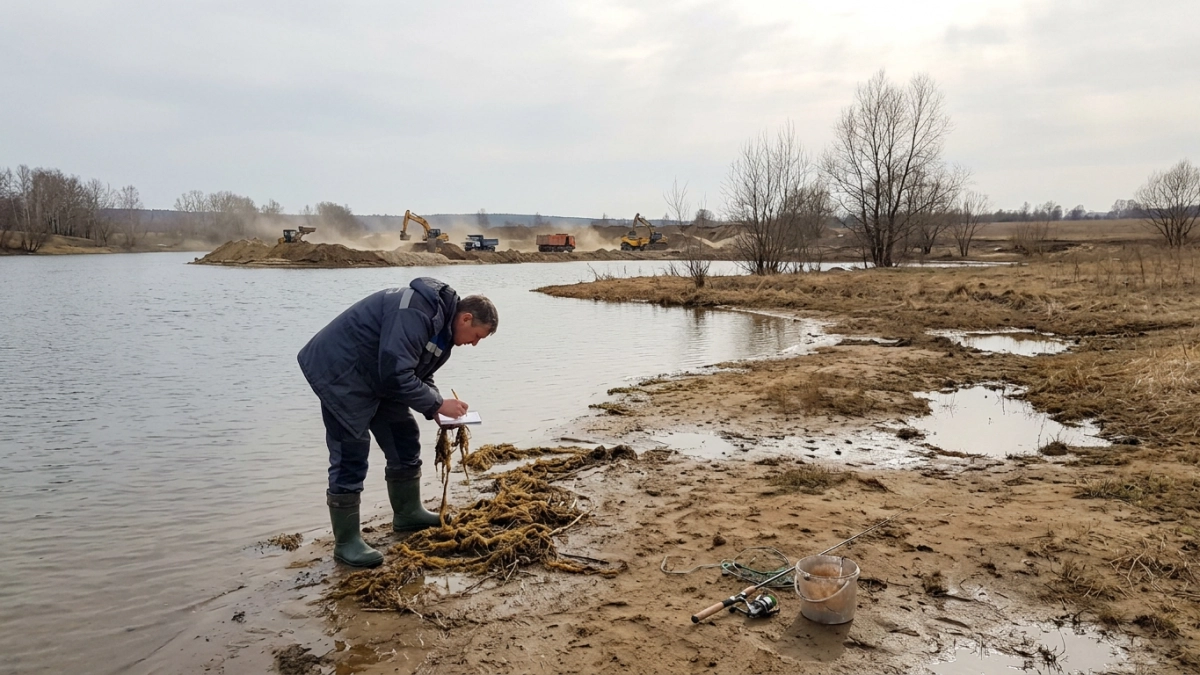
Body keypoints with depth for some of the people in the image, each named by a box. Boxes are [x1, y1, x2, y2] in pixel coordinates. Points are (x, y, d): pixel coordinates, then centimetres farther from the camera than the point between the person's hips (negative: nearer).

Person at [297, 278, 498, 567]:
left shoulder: (441, 324, 6)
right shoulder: (416, 314, -28)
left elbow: (419, 375, 13)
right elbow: (397, 375, -32)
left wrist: (439, 410, -3)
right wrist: (438, 404, -22)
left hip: (377, 377, 10)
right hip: (340, 371, -10)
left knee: (405, 440, 13)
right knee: (350, 456, -8)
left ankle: (408, 514, 28)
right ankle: (346, 543, 2)